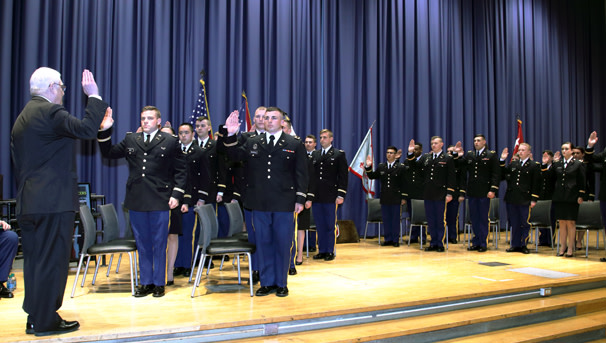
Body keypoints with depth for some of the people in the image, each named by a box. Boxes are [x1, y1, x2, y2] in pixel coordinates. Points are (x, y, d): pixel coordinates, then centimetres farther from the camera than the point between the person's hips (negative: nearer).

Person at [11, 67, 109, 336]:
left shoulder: (22, 117, 18)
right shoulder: (50, 111, -11)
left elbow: (18, 163, 21)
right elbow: (85, 129, -22)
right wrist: (94, 96, -10)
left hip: (27, 203, 10)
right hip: (54, 202, -10)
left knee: (35, 261, 15)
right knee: (53, 261, -2)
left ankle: (34, 319, 24)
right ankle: (47, 321, 5)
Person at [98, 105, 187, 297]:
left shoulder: (170, 141, 2)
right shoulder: (131, 140, 12)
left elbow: (180, 171, 0)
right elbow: (108, 153, 13)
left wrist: (176, 194, -9)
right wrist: (105, 131, 1)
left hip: (160, 202, -4)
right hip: (136, 201, 4)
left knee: (159, 244, 5)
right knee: (142, 244, 12)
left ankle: (159, 283, 16)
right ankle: (146, 283, 22)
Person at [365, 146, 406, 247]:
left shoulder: (400, 167, -2)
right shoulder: (381, 167, 10)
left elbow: (403, 184, -4)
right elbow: (372, 176, 12)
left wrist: (403, 197, -7)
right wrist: (368, 167, -3)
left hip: (395, 198, -4)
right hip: (384, 198, 4)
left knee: (395, 219, 3)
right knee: (386, 219, 8)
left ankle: (395, 240, 11)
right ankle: (388, 239, 17)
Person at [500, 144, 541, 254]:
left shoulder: (534, 165, 0)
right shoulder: (512, 164, 13)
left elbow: (536, 184, -4)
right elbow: (503, 175, 11)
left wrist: (534, 199, -10)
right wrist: (502, 161, 5)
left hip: (525, 199, -4)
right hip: (511, 199, 4)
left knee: (525, 223, 2)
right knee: (514, 223, 10)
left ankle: (523, 245, 11)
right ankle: (515, 245, 18)